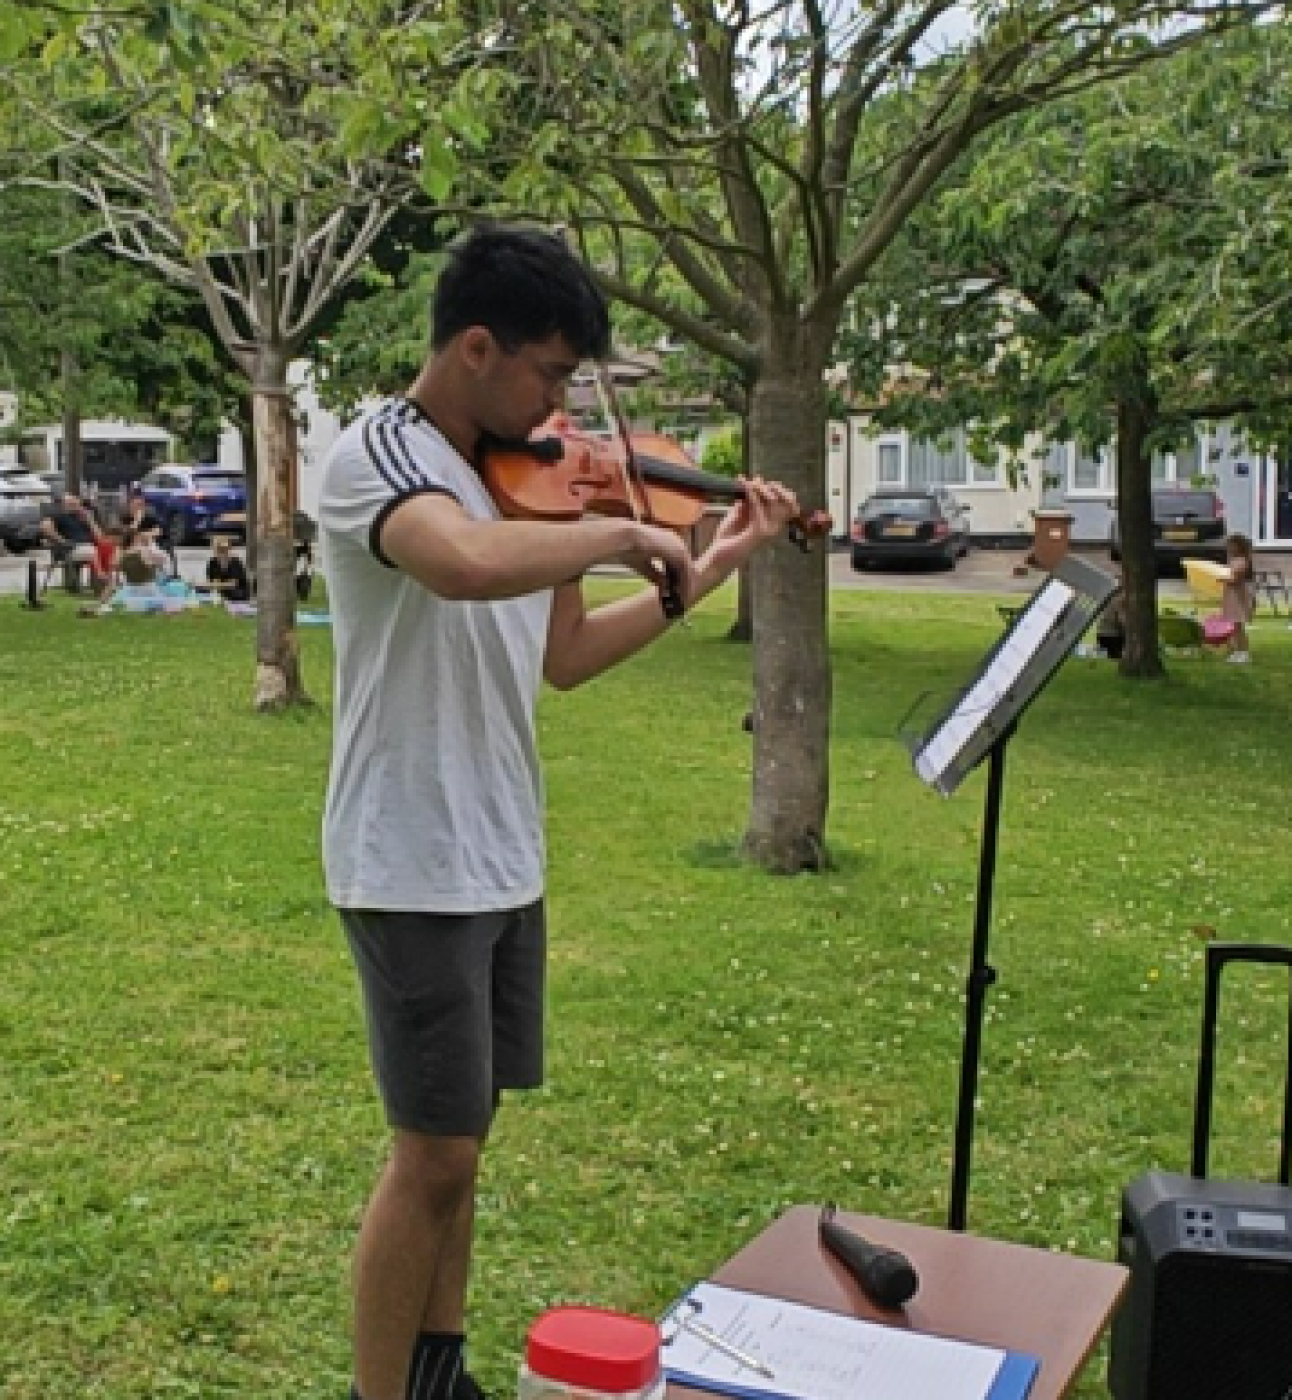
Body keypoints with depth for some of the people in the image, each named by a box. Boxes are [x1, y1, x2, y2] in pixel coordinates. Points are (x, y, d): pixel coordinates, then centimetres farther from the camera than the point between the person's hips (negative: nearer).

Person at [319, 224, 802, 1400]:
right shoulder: (377, 454, -16)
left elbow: (562, 656, 15)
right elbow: (470, 565, -39)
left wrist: (712, 569, 13)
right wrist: (619, 534, -23)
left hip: (501, 858, 8)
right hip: (414, 866, -8)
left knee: (462, 1139, 17)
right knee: (433, 1155, -1)